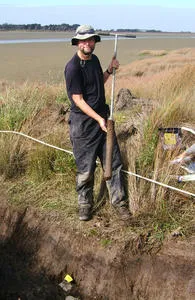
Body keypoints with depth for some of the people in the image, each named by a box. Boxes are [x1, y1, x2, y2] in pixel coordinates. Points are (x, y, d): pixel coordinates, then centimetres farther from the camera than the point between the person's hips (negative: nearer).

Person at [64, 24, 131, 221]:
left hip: (102, 118, 7)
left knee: (113, 162, 10)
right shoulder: (73, 67, -15)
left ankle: (118, 201, 23)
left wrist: (109, 71, 7)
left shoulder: (94, 59, 10)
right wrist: (98, 118, -23)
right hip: (83, 123, -7)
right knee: (85, 168, 4)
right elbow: (78, 100, -17)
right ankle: (85, 205, 24)